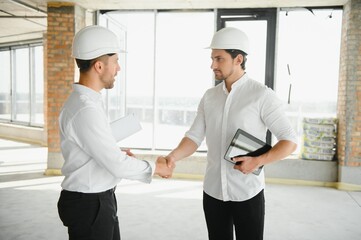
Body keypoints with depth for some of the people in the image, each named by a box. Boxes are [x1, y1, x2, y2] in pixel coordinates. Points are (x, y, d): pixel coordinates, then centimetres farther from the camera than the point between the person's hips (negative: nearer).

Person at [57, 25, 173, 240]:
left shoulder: (87, 101, 5)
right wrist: (154, 167, -10)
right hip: (89, 205, -9)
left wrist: (119, 155, 8)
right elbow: (117, 165, -24)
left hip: (101, 199, 9)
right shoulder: (86, 109, -26)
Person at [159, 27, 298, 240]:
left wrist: (258, 161, -23)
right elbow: (195, 136, 2)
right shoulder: (209, 97, 4)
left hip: (247, 193, -4)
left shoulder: (262, 95, -10)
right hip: (212, 191, 4)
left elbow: (290, 141, -9)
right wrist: (174, 156, -16)